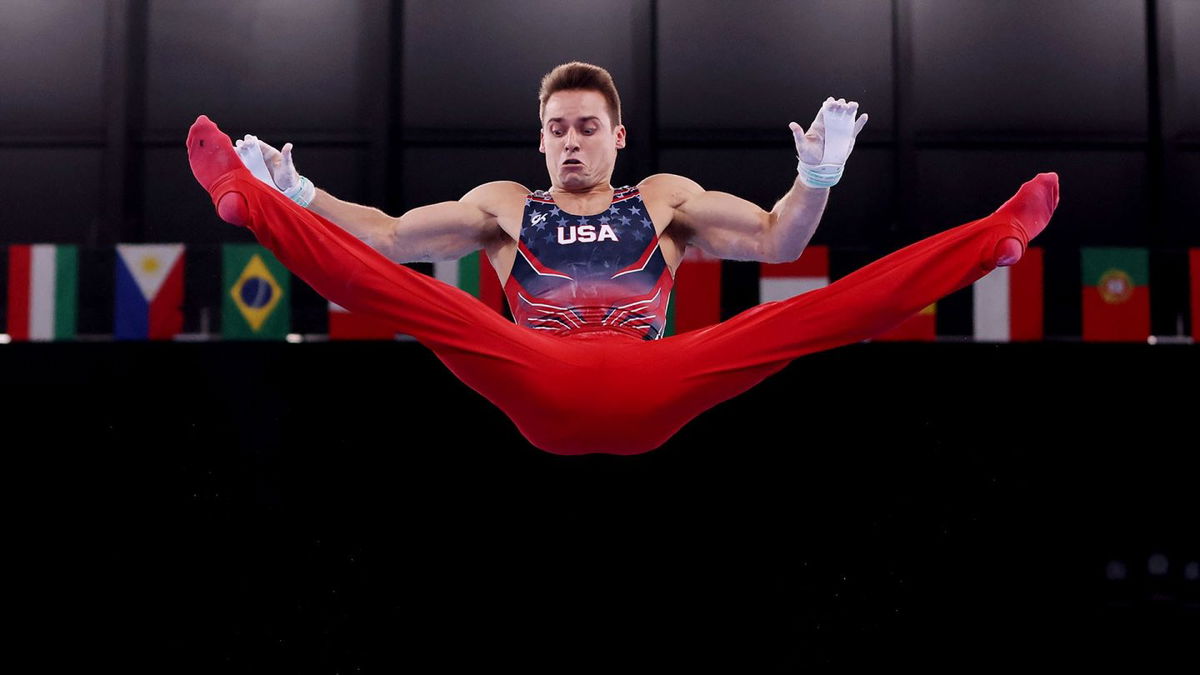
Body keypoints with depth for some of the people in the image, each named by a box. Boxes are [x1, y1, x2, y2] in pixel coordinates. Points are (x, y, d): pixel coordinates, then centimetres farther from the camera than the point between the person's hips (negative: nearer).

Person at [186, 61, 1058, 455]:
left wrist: (818, 180, -7)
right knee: (404, 292, -23)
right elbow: (388, 236, 14)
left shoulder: (666, 198, 23)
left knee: (814, 311, -17)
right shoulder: (503, 204, 23)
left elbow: (776, 241, 13)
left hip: (650, 395, 0)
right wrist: (302, 193, -1)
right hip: (540, 393, 0)